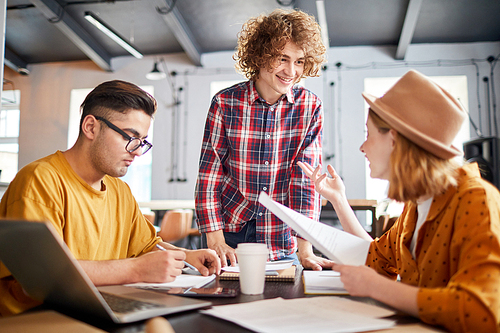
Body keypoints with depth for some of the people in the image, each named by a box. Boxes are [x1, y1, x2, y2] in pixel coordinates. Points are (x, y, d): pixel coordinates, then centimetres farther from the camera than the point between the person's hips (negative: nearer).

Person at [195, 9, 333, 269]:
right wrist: (215, 240, -14)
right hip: (228, 232, -1)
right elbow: (209, 173, -6)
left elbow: (306, 178, -8)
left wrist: (304, 248, -16)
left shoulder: (310, 107, -4)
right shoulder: (225, 102, -8)